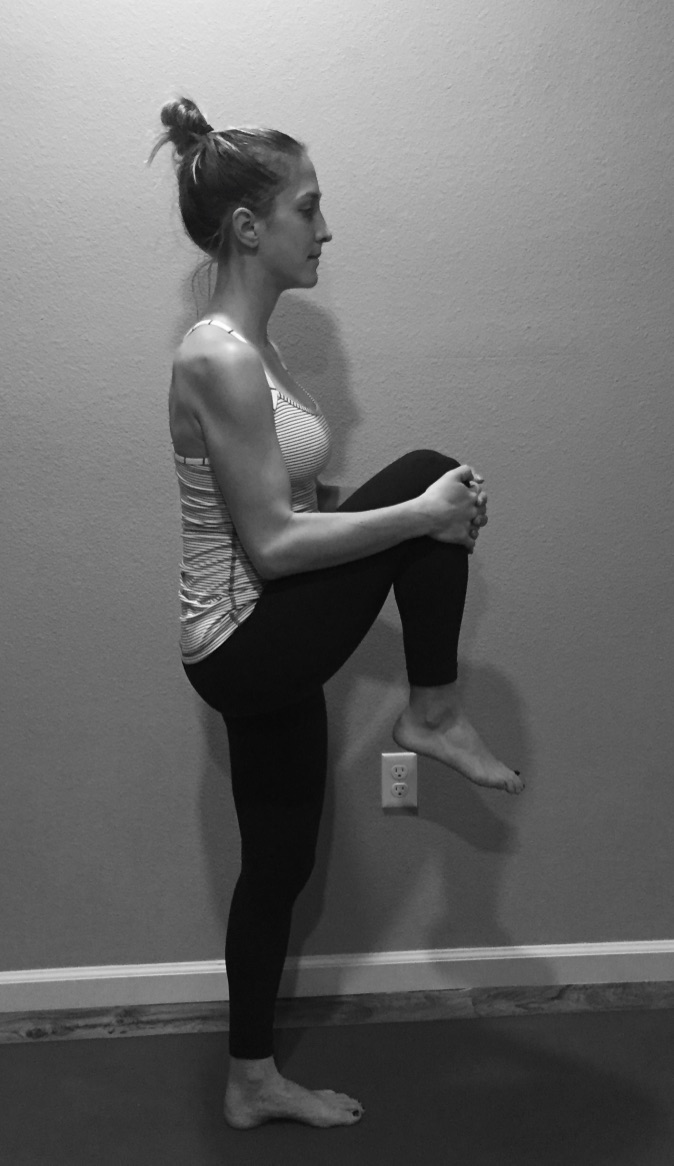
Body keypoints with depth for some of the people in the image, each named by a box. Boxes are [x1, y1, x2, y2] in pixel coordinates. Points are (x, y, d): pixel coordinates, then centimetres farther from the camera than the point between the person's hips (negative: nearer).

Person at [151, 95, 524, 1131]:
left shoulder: (247, 347, 11)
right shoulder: (221, 358, -20)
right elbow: (272, 544, -23)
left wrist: (423, 521, 8)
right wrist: (424, 514, -18)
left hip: (264, 648, 10)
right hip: (245, 649, -10)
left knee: (279, 862, 16)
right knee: (429, 474, -13)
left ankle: (253, 1082, 32)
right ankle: (436, 717, 2)